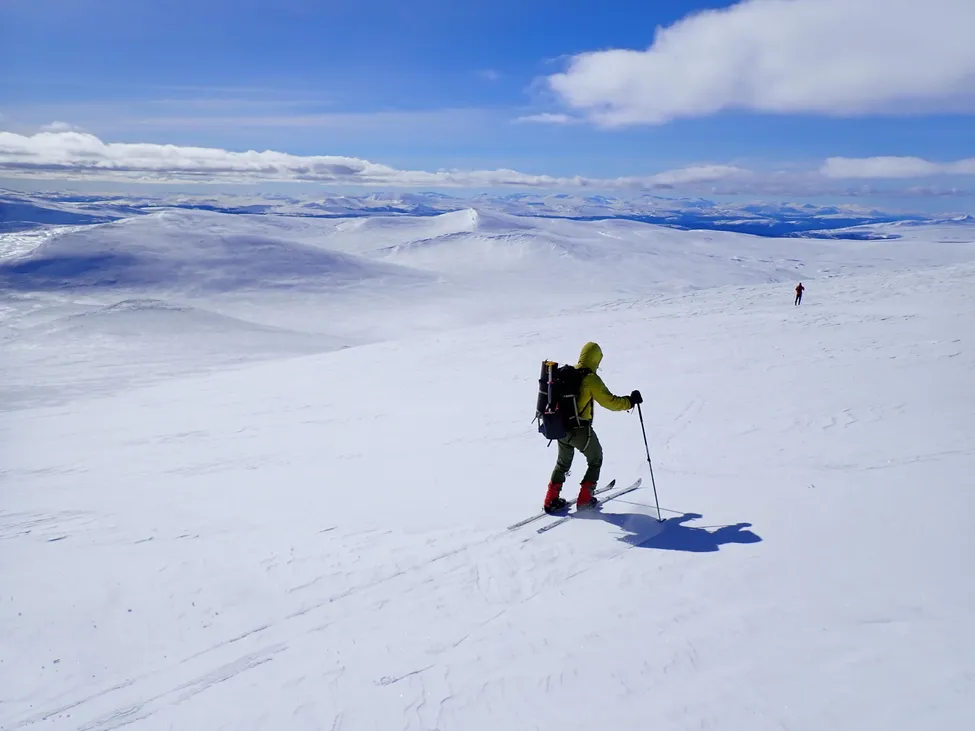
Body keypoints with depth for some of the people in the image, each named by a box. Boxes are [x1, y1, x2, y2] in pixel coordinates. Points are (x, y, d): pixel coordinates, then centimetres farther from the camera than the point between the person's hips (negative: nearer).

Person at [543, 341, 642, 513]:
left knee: (563, 462, 25)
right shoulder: (591, 379, -17)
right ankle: (584, 499, 15)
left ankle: (552, 500, 21)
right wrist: (630, 401, -2)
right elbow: (610, 402, -17)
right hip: (581, 429, -6)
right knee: (595, 461, 18)